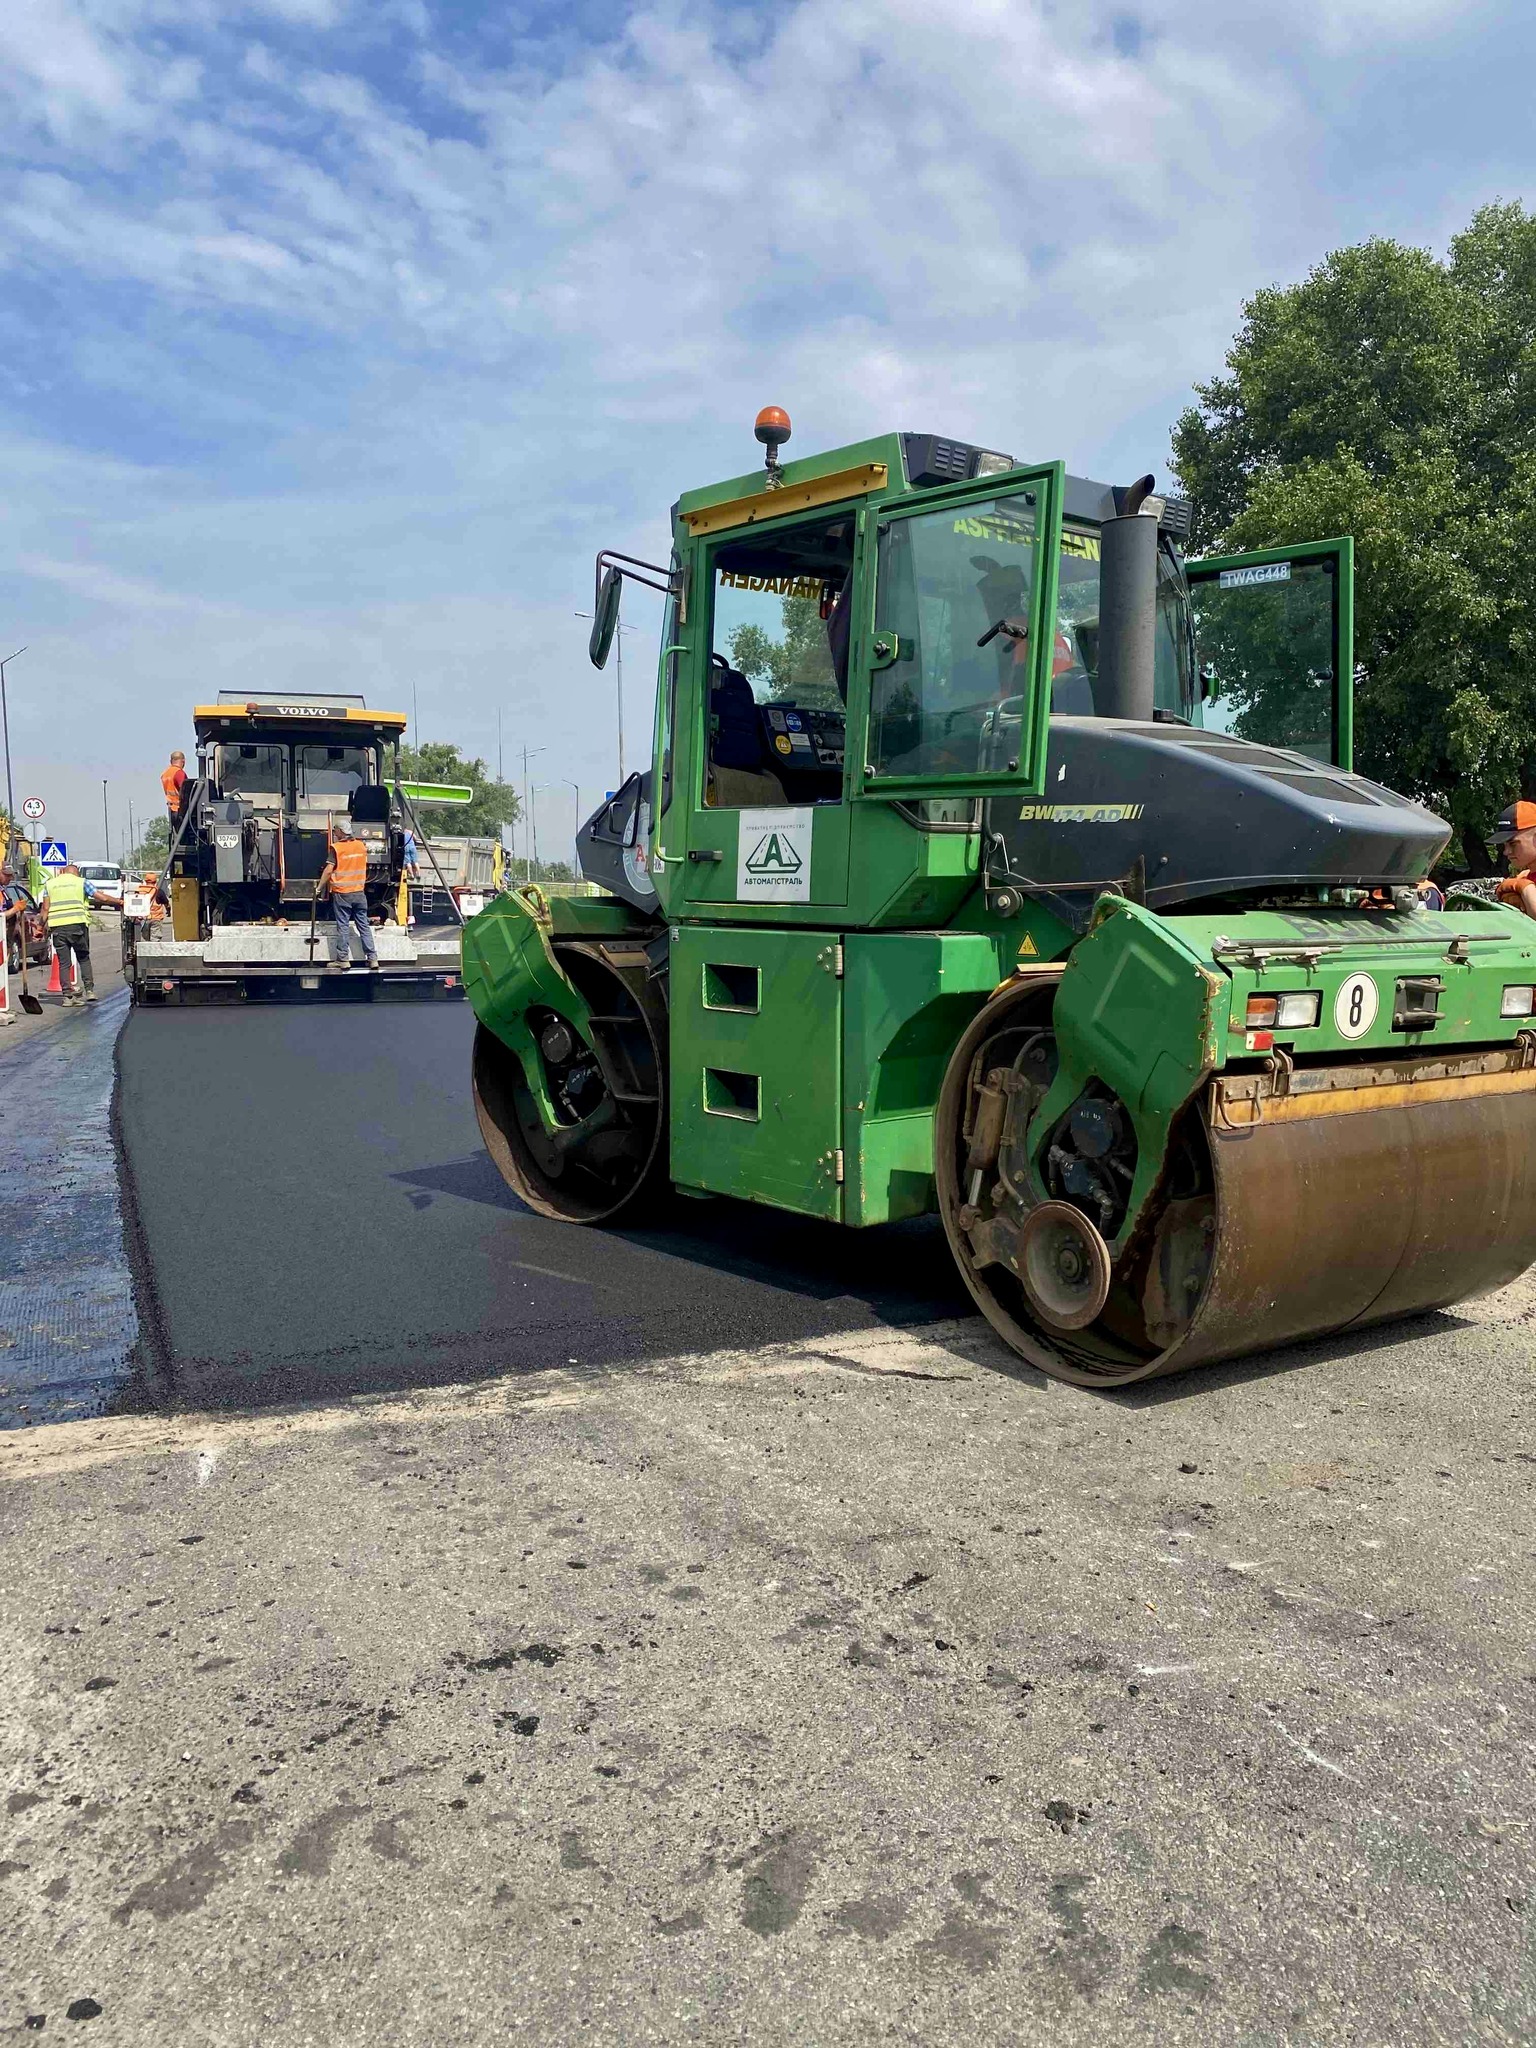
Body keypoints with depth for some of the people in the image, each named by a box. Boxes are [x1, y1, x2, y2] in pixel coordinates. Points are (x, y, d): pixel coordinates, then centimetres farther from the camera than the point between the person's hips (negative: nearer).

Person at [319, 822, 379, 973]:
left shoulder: (336, 848, -11)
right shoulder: (361, 845, 5)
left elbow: (328, 870, -14)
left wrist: (320, 886, -3)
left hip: (342, 893, -4)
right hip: (359, 892, 4)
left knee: (343, 926, 2)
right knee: (364, 926, 7)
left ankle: (343, 959, 3)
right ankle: (372, 958, 4)